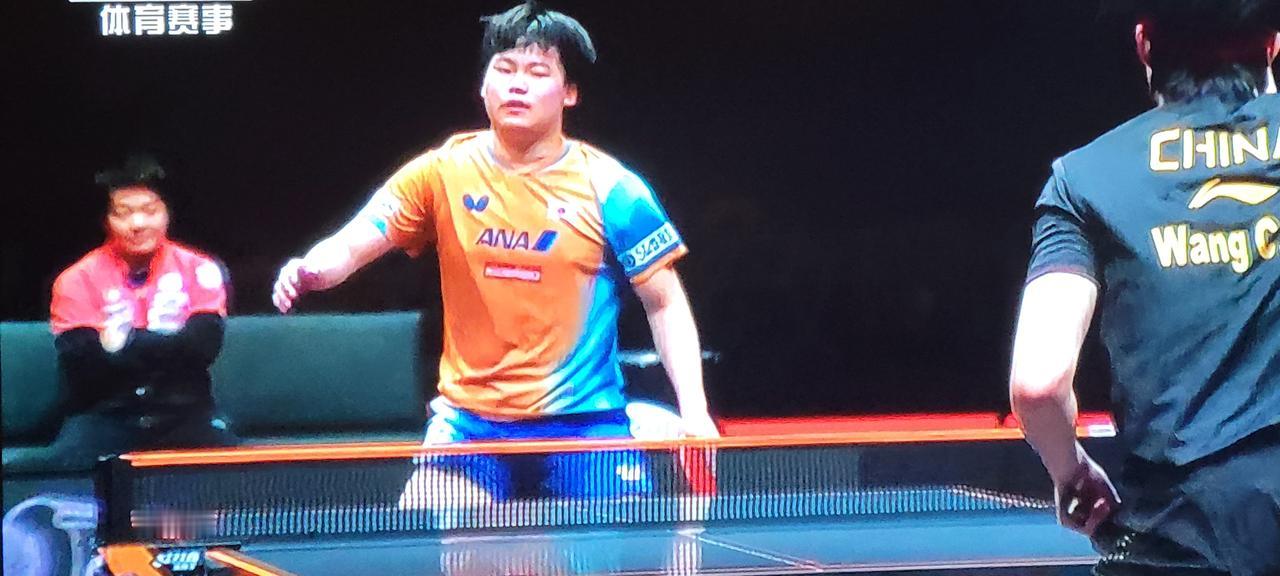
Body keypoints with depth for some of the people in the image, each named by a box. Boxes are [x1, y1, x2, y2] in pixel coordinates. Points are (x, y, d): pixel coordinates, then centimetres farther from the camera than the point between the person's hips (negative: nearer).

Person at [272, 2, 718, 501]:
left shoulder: (609, 188, -3)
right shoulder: (442, 174, 2)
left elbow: (666, 305, 2)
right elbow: (350, 246, -3)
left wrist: (694, 410, -7)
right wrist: (308, 272, -26)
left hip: (583, 422, -1)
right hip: (468, 419, 1)